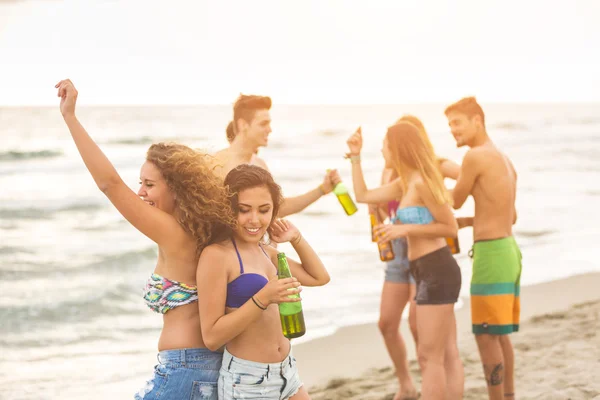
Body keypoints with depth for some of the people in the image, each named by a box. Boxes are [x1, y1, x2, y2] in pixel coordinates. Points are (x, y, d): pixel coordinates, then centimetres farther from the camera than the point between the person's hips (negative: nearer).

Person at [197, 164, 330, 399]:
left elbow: (319, 277, 23)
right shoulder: (216, 255, -15)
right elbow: (212, 337, -18)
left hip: (286, 372, 8)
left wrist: (296, 238, 9)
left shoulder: (265, 252, 9)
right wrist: (262, 299, -25)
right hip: (245, 380, -8)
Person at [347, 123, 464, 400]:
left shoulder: (421, 183, -14)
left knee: (430, 356, -7)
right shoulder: (405, 184, 16)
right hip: (432, 272, 10)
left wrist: (405, 229, -18)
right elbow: (363, 196, 21)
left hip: (436, 270, -10)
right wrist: (355, 157, 16)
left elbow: (450, 227, -14)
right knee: (448, 355, 9)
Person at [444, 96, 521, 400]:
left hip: (491, 253, -9)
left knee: (486, 337, -4)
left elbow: (455, 201, 0)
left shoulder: (476, 156, -12)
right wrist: (468, 222, 22)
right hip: (509, 250, 9)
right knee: (500, 335, 18)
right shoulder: (504, 160, 15)